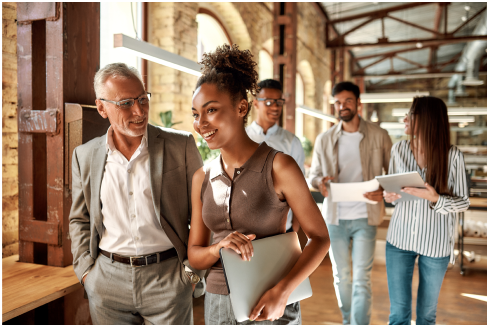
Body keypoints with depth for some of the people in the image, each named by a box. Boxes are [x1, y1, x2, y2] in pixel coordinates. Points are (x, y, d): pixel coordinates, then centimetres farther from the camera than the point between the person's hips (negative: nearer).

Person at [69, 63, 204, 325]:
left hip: (168, 276, -2)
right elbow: (79, 220, 13)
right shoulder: (85, 156, 3)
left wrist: (192, 270, -4)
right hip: (106, 283, 3)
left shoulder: (181, 145, -6)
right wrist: (86, 270, 3)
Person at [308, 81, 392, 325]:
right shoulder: (324, 140, 5)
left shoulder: (379, 136, 0)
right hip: (335, 216, 2)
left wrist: (384, 190, -17)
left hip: (365, 216, -2)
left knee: (361, 278, -3)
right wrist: (320, 182, -15)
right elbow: (313, 174, 9)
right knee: (341, 275, 14)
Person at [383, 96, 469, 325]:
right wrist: (389, 196, -12)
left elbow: (463, 202, -5)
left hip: (435, 243, -1)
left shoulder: (453, 156, -10)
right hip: (400, 239, 2)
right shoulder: (399, 149, -1)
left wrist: (436, 199, -25)